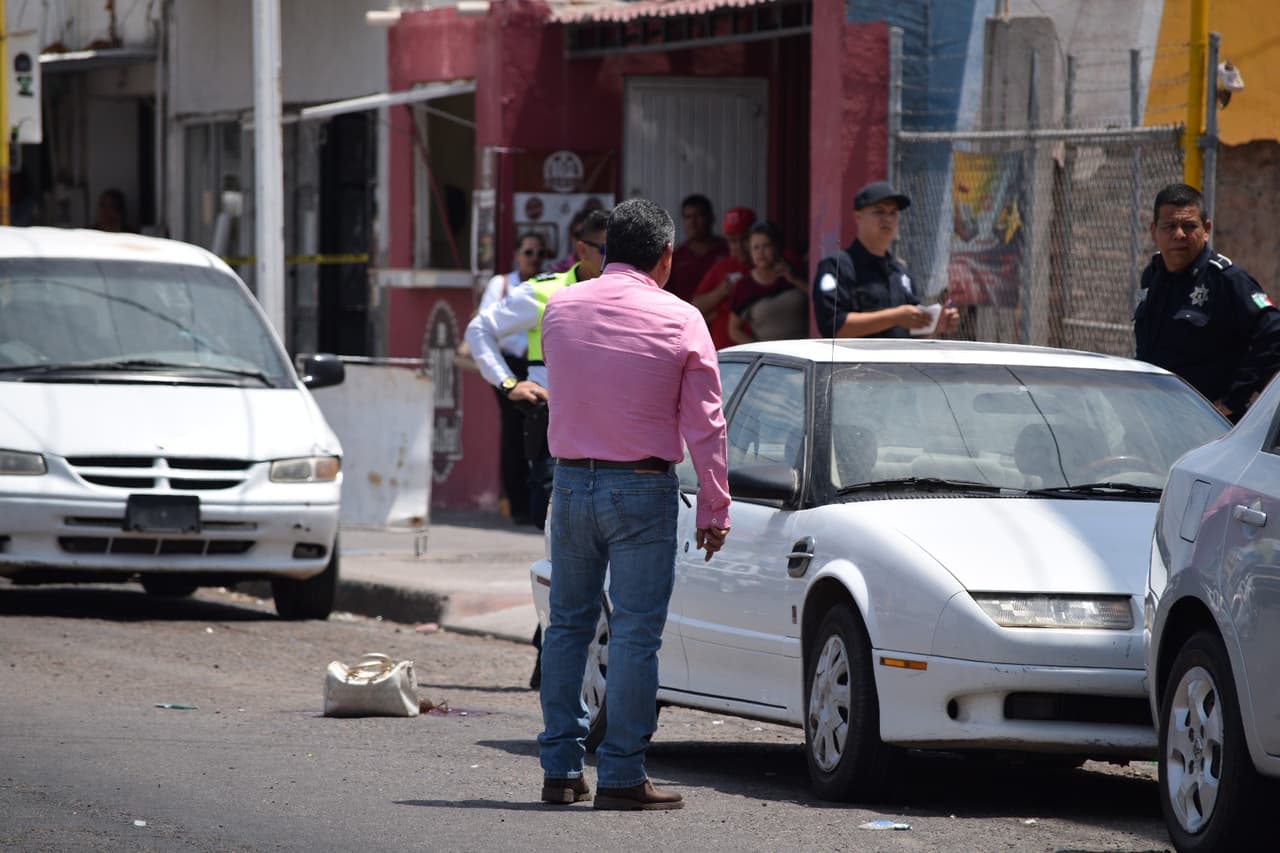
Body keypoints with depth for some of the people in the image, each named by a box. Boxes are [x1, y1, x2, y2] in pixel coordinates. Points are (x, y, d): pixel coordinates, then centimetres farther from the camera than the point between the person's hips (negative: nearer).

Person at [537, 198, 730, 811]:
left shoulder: (561, 308, 3)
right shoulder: (681, 322, -7)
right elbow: (705, 425, -6)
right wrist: (714, 509, -1)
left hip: (571, 480, 4)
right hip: (642, 486, -4)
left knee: (567, 624, 14)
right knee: (636, 633, -1)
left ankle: (560, 768, 15)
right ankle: (620, 776, -3)